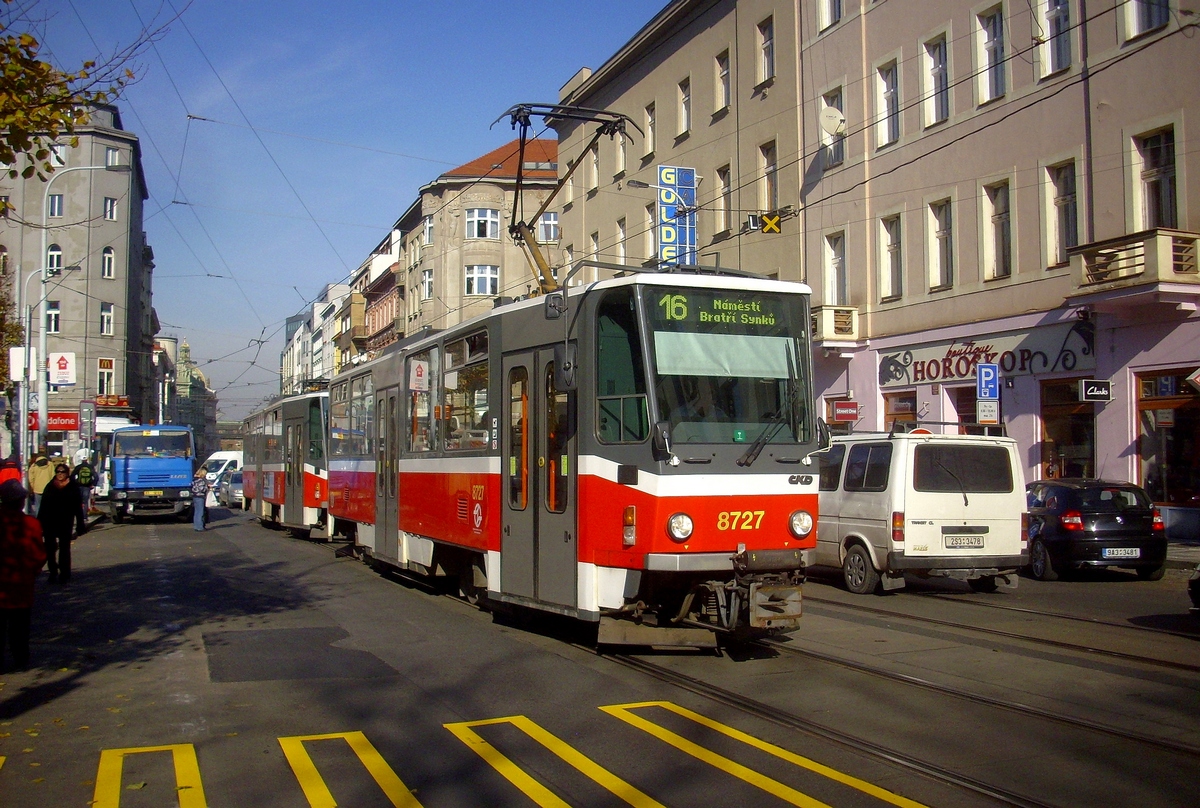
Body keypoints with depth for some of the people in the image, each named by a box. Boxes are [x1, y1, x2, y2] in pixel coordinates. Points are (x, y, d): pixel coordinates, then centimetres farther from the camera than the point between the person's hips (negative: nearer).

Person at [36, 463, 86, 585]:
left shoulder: (73, 488, 0)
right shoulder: (49, 487, 7)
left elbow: (77, 508, 0)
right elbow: (43, 507, 8)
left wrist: (80, 525, -4)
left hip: (65, 523, -2)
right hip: (49, 523, 2)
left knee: (64, 548, 3)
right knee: (50, 549, 4)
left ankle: (64, 574, 12)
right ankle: (53, 573, 16)